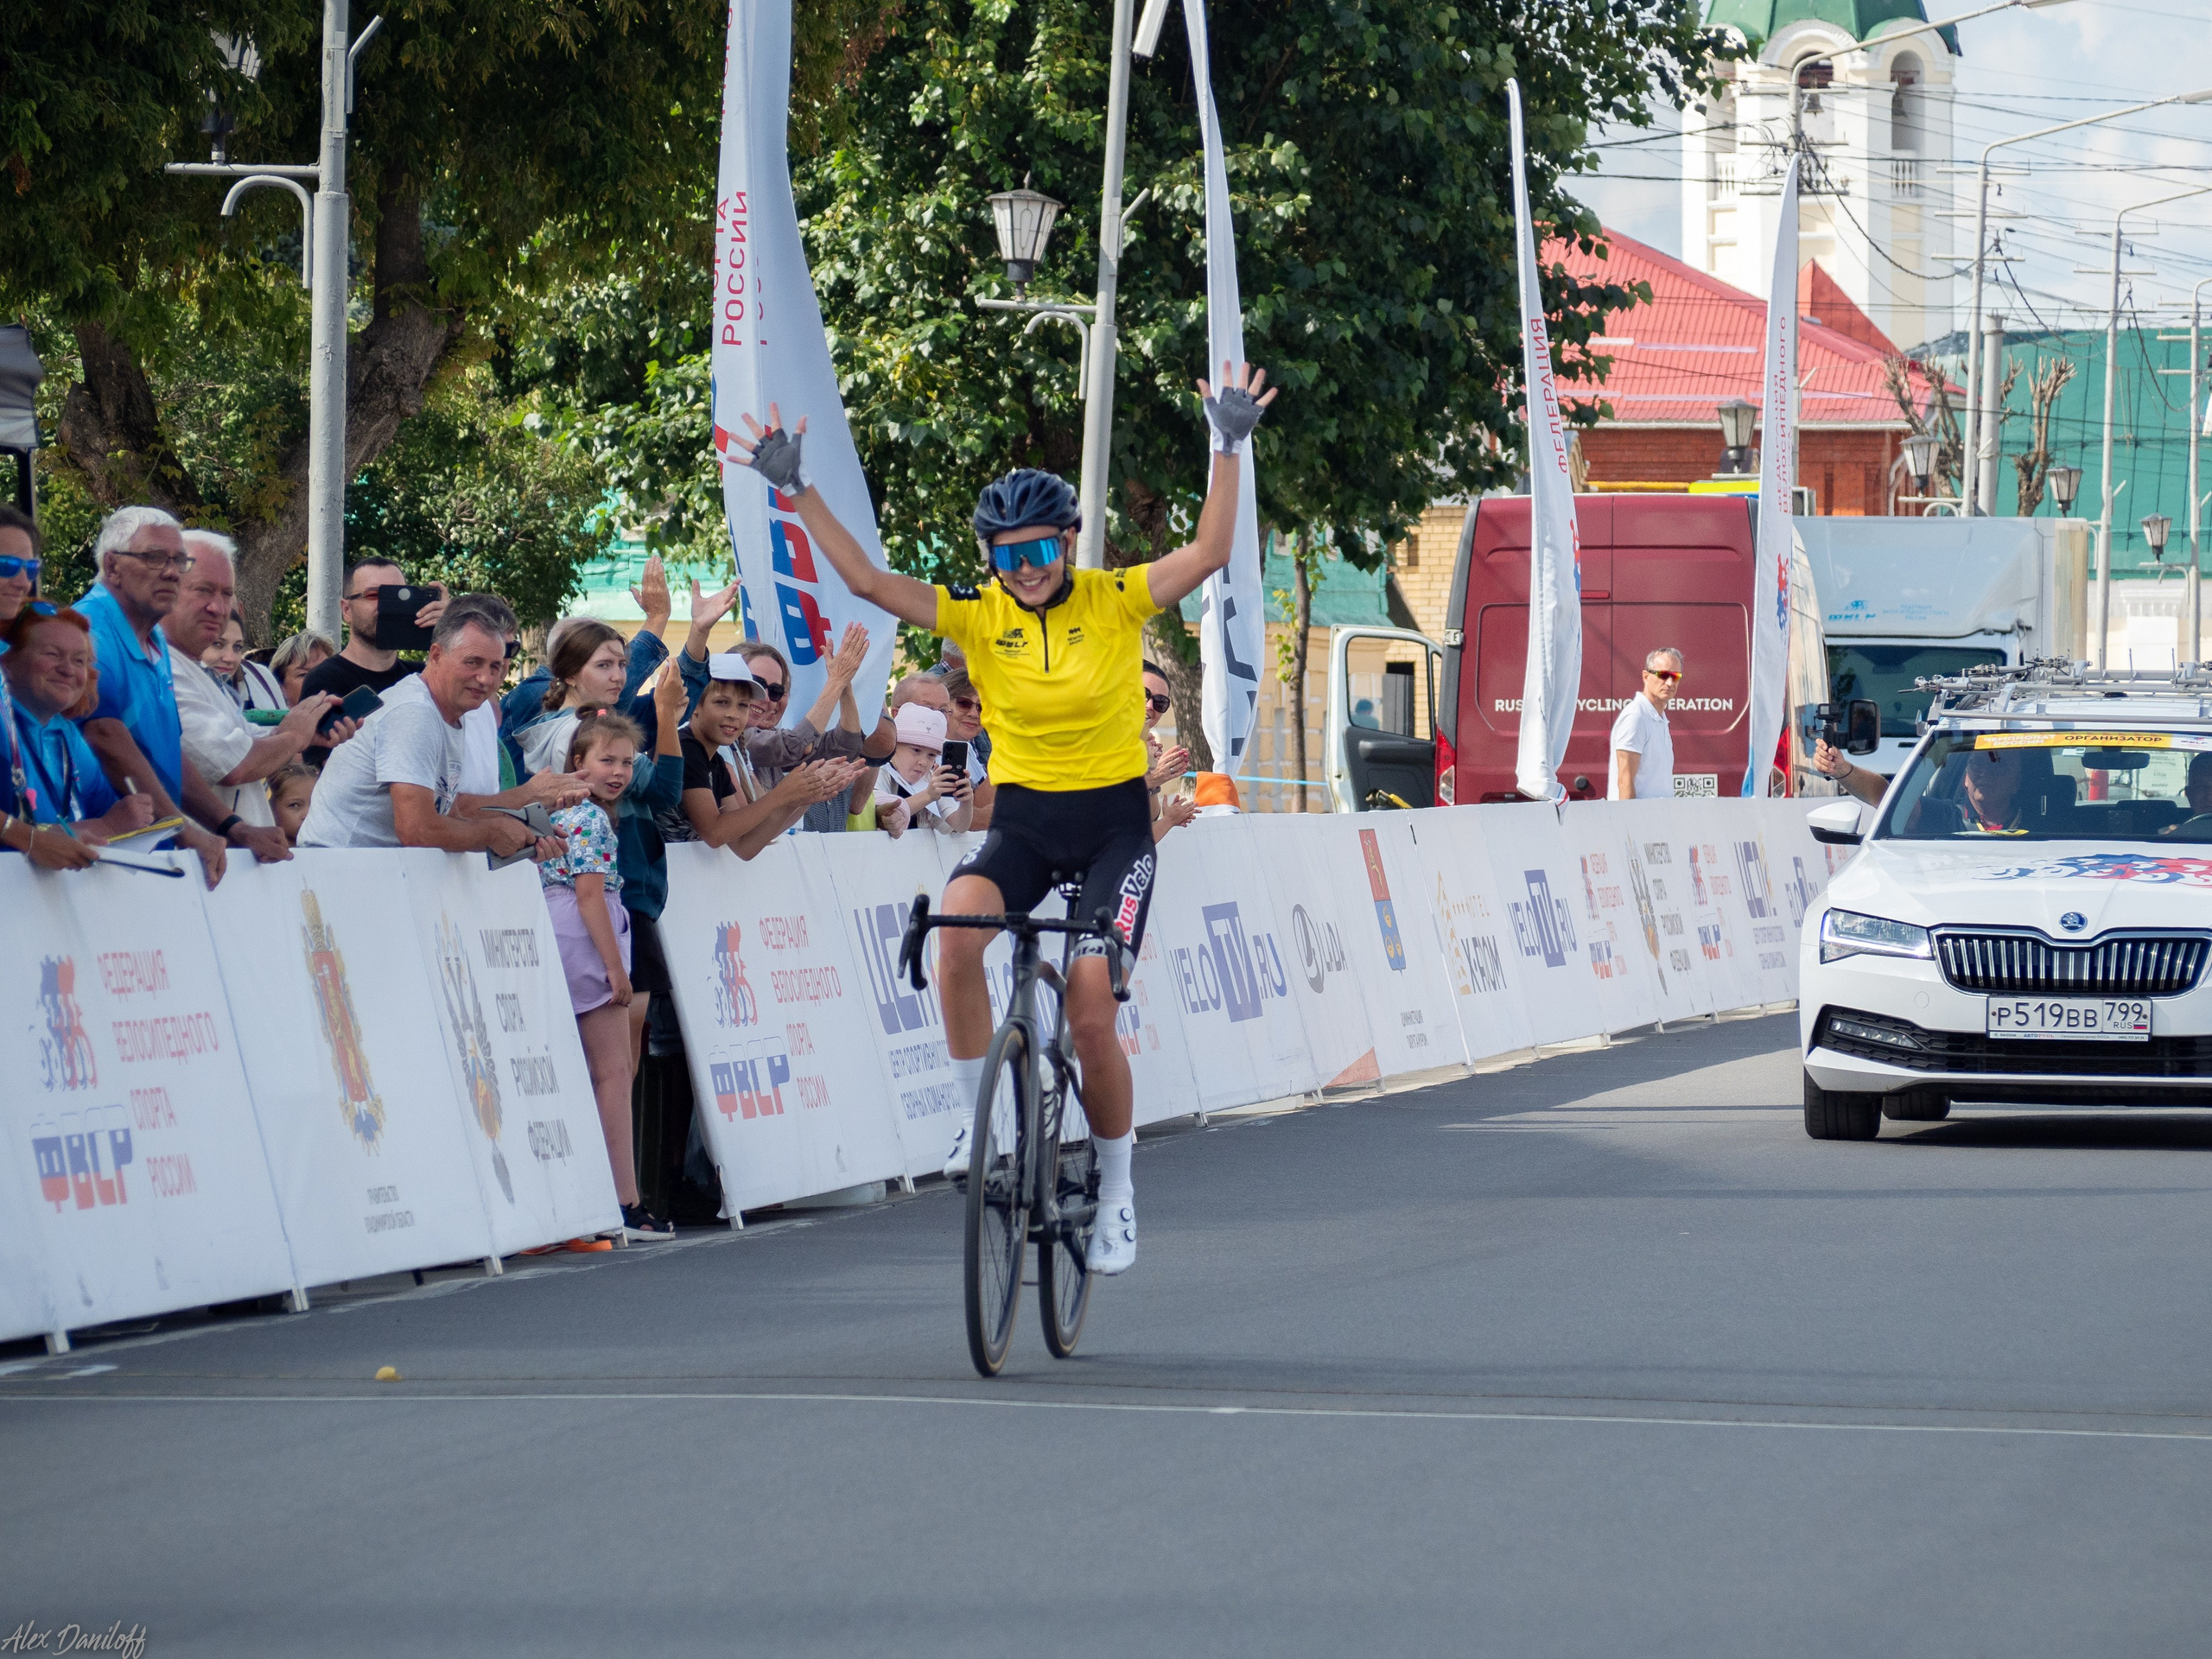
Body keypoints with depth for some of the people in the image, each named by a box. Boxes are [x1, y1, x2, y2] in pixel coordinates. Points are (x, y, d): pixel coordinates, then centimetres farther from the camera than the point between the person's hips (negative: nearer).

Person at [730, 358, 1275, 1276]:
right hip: (1022, 818, 2)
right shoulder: (977, 614, -4)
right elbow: (868, 581, -10)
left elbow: (1207, 554, -20)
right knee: (957, 926, -30)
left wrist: (1228, 452, -30)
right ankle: (977, 1119, -15)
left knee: (1090, 1008, -13)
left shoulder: (1114, 601, -9)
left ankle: (1116, 1193, 7)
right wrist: (800, 493, -18)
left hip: (1113, 821, -2)